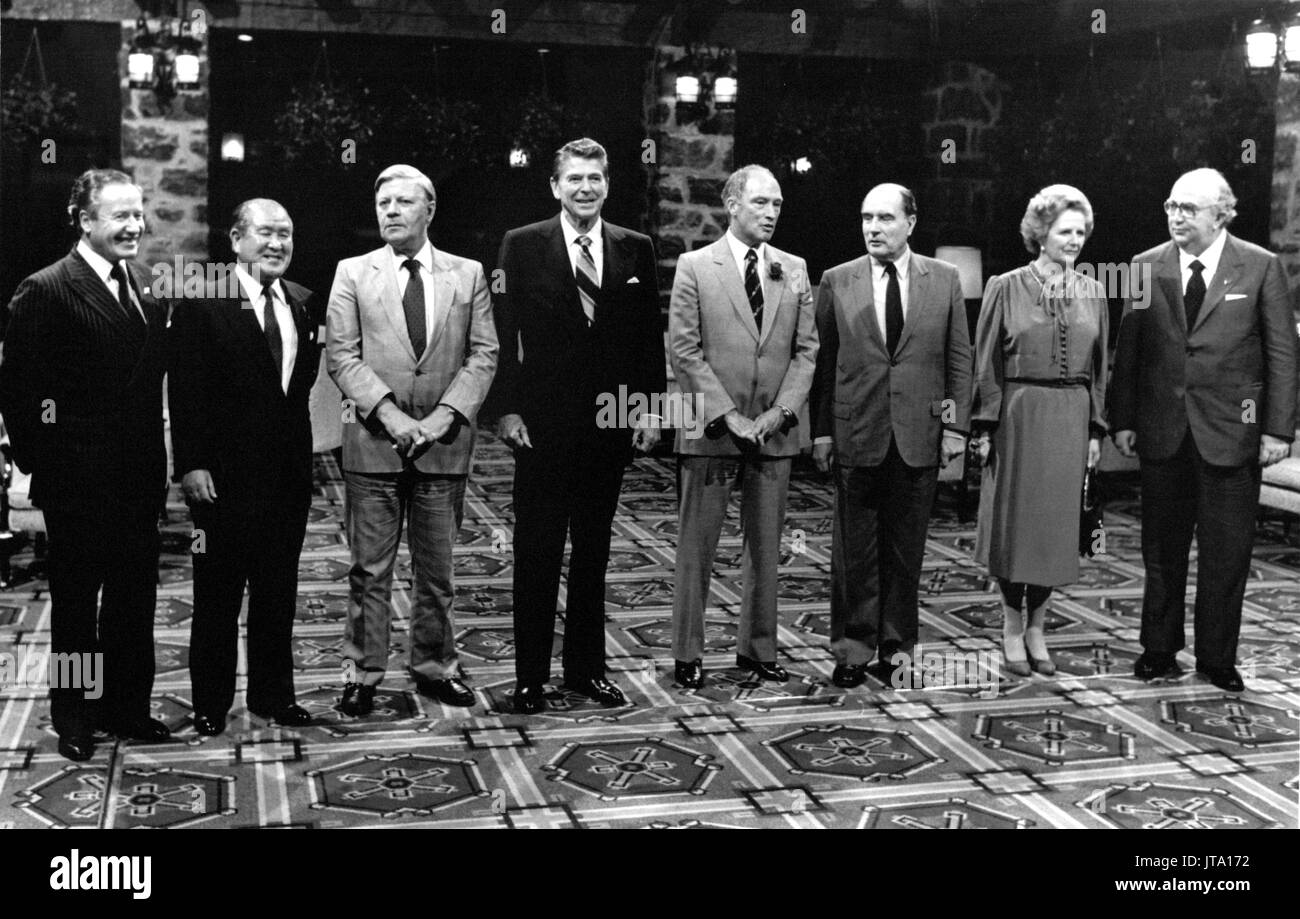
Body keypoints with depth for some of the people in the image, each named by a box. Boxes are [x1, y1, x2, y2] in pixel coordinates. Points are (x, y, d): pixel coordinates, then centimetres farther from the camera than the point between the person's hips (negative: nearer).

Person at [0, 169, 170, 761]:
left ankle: (127, 706, 28)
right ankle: (74, 718, 23)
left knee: (135, 596, 14)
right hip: (77, 482, -6)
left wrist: (155, 457, 7)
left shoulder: (146, 287, 8)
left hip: (139, 477, 6)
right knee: (76, 600, 9)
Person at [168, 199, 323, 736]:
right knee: (218, 595, 6)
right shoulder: (201, 304, -8)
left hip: (289, 470, 5)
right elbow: (184, 390, -10)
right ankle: (210, 705, 19)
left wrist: (299, 446, 6)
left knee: (278, 591, 14)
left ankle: (273, 695, 26)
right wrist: (190, 465, -14)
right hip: (224, 476, -5)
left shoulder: (304, 303, 8)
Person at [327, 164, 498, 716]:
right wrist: (388, 413, -14)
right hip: (373, 441, -1)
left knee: (437, 567, 9)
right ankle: (362, 674, 12)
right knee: (369, 568, 3)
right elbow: (341, 354, -2)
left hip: (444, 441, 1)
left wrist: (444, 417, -10)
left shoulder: (467, 274, 8)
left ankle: (434, 667, 22)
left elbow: (483, 355, 3)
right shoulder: (352, 273, 6)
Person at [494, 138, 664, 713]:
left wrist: (649, 407, 2)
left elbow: (650, 336, 8)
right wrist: (508, 409, -9)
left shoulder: (636, 249, 7)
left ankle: (587, 667, 22)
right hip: (543, 423, -2)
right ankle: (531, 676, 12)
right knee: (537, 553, 3)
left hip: (613, 422, 3)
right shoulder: (522, 246, -1)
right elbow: (504, 335, -3)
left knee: (593, 553, 11)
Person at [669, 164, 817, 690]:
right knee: (697, 546, 2)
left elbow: (807, 350, 7)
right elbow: (684, 349, -6)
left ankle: (758, 649, 21)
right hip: (710, 430, -3)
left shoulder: (794, 270, 10)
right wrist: (727, 415, -13)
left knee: (766, 546, 10)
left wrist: (779, 412, -6)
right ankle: (687, 654, 11)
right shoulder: (695, 267, -1)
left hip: (773, 431, 4)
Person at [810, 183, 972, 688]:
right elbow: (823, 361, 4)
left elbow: (959, 359, 6)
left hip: (919, 436, 1)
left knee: (906, 550, 7)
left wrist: (955, 425, 0)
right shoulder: (836, 282, 3)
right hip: (856, 435, 0)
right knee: (854, 551, 4)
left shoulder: (944, 280, 5)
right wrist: (821, 429, -1)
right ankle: (853, 650, 13)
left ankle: (896, 648, 19)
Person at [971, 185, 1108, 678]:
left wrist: (1096, 429, 7)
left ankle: (1036, 629, 19)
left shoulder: (1092, 293, 9)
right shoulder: (1006, 288, -1)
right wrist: (985, 427, -7)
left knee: (1057, 525, 6)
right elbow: (987, 364, -2)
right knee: (1015, 521, 2)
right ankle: (1012, 629, 16)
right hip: (1019, 415, -3)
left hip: (1071, 419, 3)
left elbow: (1098, 368, 12)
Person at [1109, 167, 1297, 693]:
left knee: (1226, 552, 5)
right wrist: (1123, 420, 1)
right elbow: (1127, 350, 6)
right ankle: (1159, 651, 22)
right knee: (1162, 550, 9)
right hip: (1162, 431, 2)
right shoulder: (1147, 267, 4)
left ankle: (1217, 659, 18)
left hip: (1231, 431, -2)